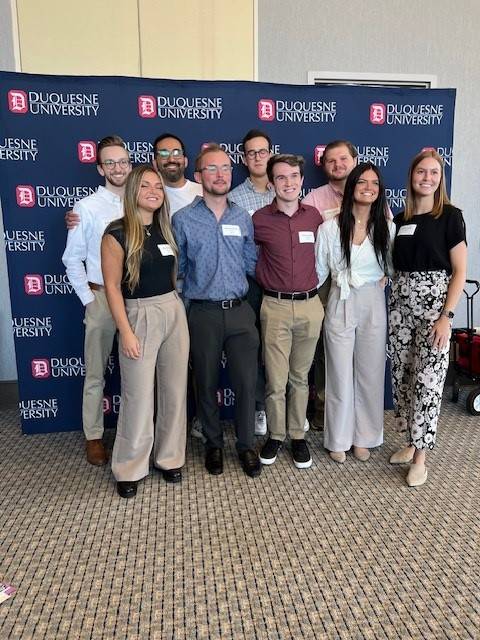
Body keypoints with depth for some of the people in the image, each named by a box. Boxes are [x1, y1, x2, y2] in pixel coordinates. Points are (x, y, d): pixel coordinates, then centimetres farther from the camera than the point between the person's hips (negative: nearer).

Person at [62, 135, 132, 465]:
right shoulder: (87, 207, -5)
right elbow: (72, 259, 0)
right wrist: (89, 300, -4)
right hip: (101, 297, -2)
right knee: (96, 373, 7)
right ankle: (94, 436, 23)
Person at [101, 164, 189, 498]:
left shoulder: (165, 229, 10)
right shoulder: (117, 233, -7)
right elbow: (112, 286, -10)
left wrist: (176, 307, 10)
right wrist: (126, 332, -15)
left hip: (175, 312, 6)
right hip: (140, 316, -5)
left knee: (174, 390, 11)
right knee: (139, 396, 1)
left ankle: (170, 458, 28)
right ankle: (130, 469, 20)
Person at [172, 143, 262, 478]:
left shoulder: (243, 218, 6)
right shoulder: (183, 219, -1)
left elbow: (252, 264, 12)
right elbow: (177, 269, 5)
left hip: (240, 311, 2)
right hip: (204, 313, -1)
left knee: (247, 382, 3)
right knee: (207, 384, 11)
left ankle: (247, 445, 23)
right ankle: (214, 444, 31)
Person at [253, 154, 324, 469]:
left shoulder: (314, 216, 4)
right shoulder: (260, 219, -4)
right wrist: (265, 280, 7)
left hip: (310, 305, 2)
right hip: (276, 307, -2)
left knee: (300, 377, 13)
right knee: (276, 380, 3)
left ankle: (298, 435, 28)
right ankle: (275, 435, 23)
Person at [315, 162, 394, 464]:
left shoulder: (387, 227, 1)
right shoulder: (330, 227, -5)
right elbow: (319, 271, 1)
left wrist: (387, 278, 0)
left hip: (374, 305, 2)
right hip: (341, 305, -2)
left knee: (370, 373, 9)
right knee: (340, 374, 6)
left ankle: (364, 437, 28)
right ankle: (339, 440, 23)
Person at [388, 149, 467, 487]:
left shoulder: (451, 216, -3)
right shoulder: (400, 218, 11)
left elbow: (460, 271, -6)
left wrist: (447, 316, -14)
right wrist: (397, 294, 5)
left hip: (434, 301, -5)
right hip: (400, 301, 5)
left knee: (427, 379, -4)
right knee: (402, 374, 8)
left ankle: (420, 456, 9)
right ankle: (411, 441, 25)